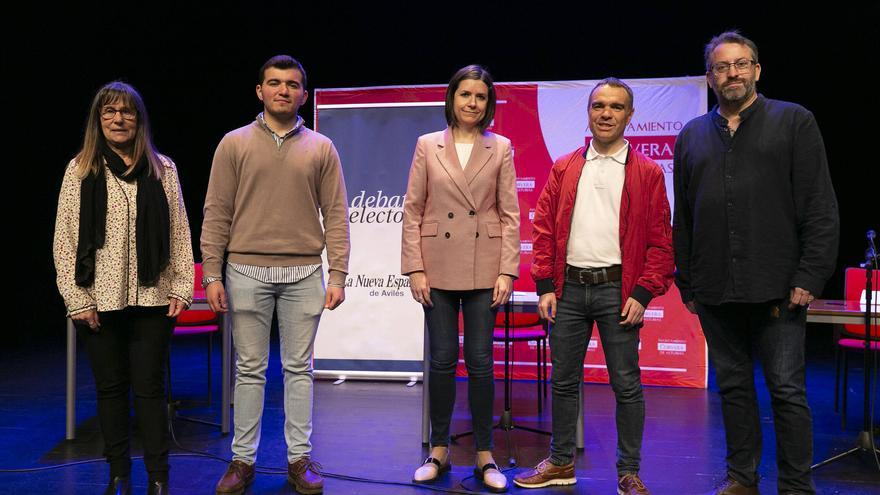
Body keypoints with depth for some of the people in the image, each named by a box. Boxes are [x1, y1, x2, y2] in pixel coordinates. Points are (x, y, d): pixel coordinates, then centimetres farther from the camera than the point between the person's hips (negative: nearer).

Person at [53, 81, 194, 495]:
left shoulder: (162, 169, 6)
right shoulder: (80, 169, 3)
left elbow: (179, 232, 5)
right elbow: (65, 238, 1)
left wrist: (181, 287, -2)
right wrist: (77, 299, -5)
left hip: (152, 298, 0)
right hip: (98, 301, 0)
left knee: (150, 387, 3)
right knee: (110, 387, 10)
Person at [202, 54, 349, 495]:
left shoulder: (321, 148, 7)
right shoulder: (235, 144, 5)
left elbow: (336, 215, 4)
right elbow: (217, 213, 2)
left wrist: (337, 275, -3)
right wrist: (212, 274, -4)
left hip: (304, 274, 1)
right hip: (247, 272, 0)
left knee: (299, 368, 7)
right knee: (250, 369, 7)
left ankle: (299, 459, 17)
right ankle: (243, 459, 18)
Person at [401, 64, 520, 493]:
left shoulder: (500, 149, 4)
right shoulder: (427, 146, 4)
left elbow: (510, 214, 2)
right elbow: (412, 211, 2)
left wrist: (507, 271, -5)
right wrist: (415, 268, -4)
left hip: (483, 269, 0)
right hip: (438, 268, 0)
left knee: (480, 362, 3)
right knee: (442, 360, 6)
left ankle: (485, 456, 16)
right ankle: (439, 451, 21)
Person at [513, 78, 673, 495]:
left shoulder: (647, 173, 2)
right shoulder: (563, 169, 9)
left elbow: (660, 240, -1)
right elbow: (544, 228, 7)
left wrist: (643, 294, -9)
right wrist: (545, 286, 0)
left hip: (618, 290, -3)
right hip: (568, 288, 3)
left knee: (626, 385, 3)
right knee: (563, 380, 11)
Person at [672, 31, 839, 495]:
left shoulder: (794, 121, 2)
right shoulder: (691, 136, 12)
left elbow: (820, 208, -3)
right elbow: (682, 218, 14)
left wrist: (810, 276, -10)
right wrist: (685, 281, 10)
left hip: (777, 287, -3)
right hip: (715, 291, 4)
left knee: (787, 389, 0)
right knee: (733, 386, 12)